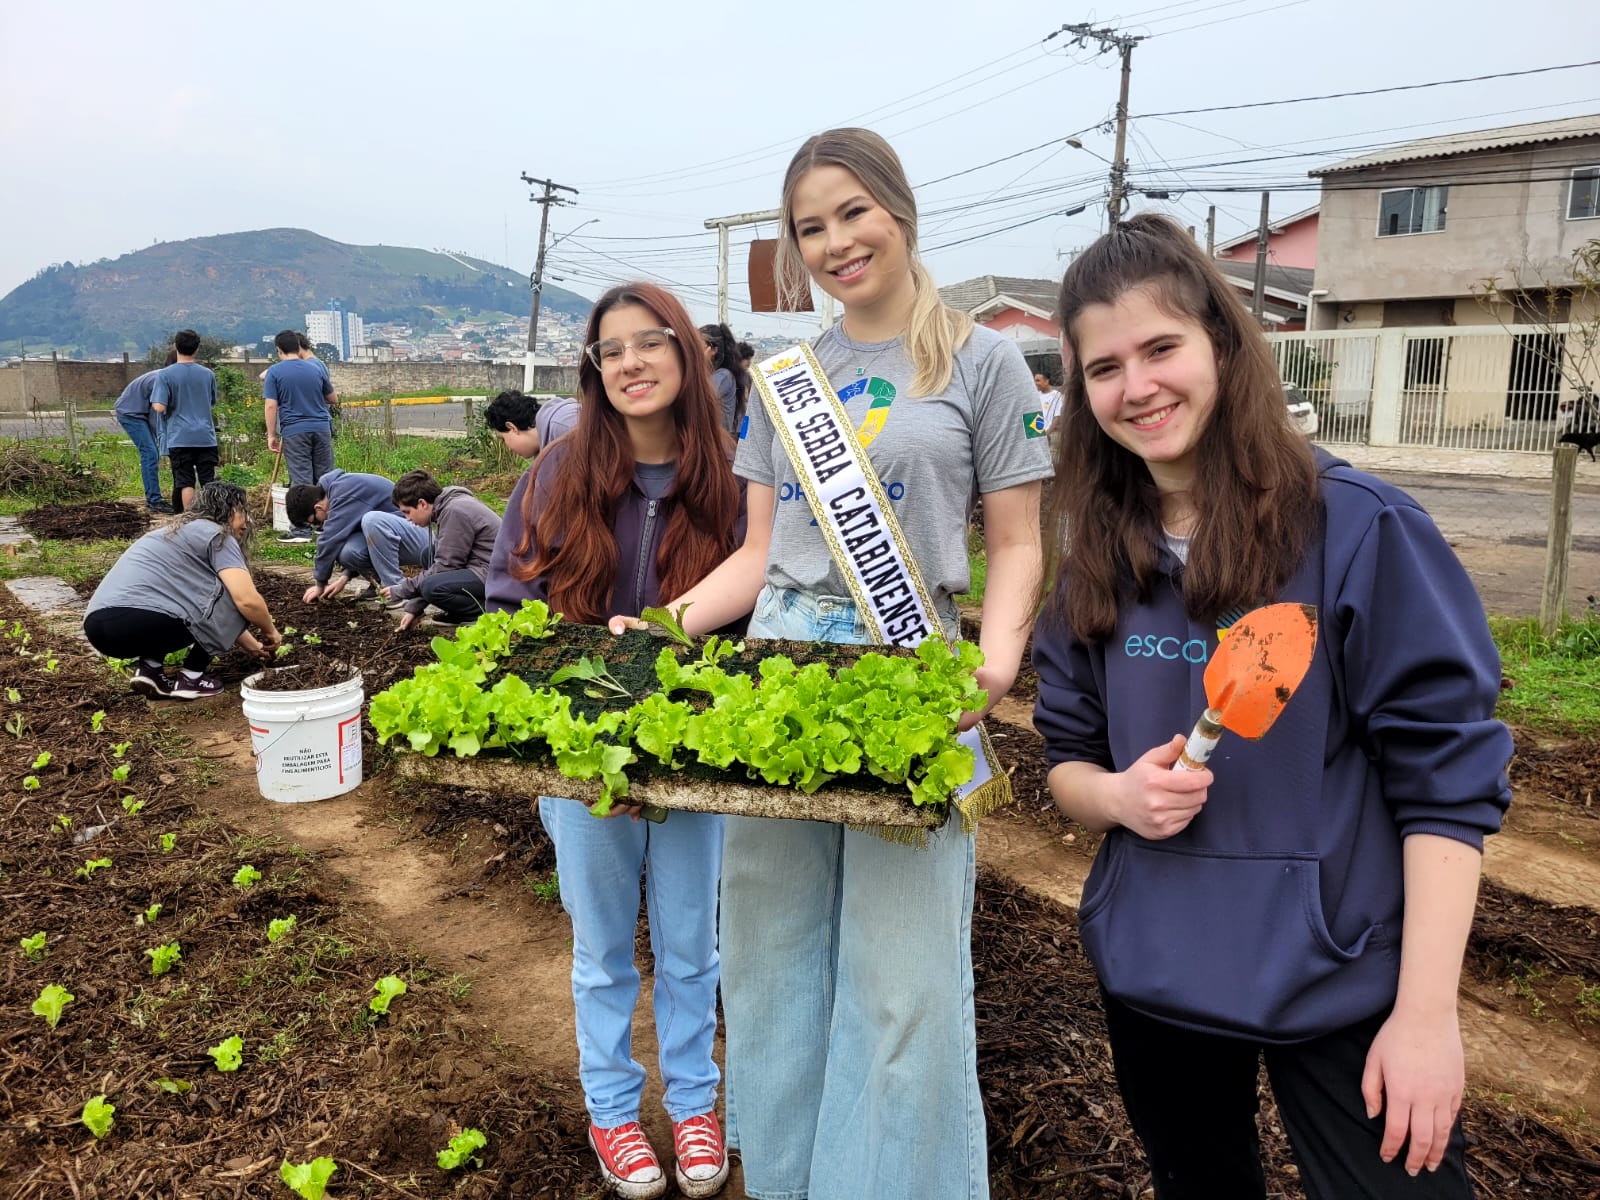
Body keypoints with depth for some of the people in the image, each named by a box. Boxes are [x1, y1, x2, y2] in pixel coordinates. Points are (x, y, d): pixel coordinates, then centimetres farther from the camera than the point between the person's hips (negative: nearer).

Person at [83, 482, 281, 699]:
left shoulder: (180, 532, 31)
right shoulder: (216, 535, 3)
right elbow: (247, 600, -9)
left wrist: (252, 646, 39)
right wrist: (270, 631, 11)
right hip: (136, 622, -9)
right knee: (232, 600, 5)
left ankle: (150, 668, 13)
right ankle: (190, 677, 5)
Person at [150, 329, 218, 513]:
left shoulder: (165, 375, -6)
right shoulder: (207, 374, 4)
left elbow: (159, 407, -13)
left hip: (180, 438, -2)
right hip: (206, 436, 2)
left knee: (185, 482, 2)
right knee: (209, 481, 7)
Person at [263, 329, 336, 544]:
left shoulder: (275, 372, -3)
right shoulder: (316, 368, 8)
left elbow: (270, 406, -8)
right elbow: (331, 397, 19)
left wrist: (271, 435, -3)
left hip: (294, 431, -3)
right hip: (321, 428, 3)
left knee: (301, 480, -4)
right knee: (325, 478, 10)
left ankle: (302, 529, -5)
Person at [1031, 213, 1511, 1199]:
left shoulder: (1358, 527, -14)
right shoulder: (1099, 559, 0)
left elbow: (1447, 773, -13)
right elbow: (1067, 757, 8)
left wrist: (1428, 1009, -15)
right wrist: (1118, 794, -15)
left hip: (1340, 982, -4)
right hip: (1153, 973, 5)